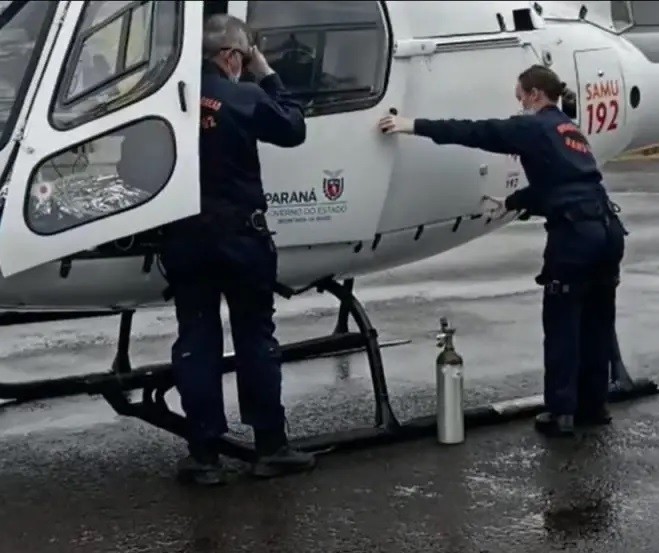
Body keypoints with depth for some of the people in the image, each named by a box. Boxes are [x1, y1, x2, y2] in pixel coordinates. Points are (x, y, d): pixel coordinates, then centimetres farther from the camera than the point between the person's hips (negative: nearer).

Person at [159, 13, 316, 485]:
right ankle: (271, 446, 12)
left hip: (183, 237, 2)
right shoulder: (245, 98, -10)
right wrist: (268, 76, 10)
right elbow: (294, 129, 5)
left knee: (196, 343, 7)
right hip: (240, 235, -2)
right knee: (256, 339, 9)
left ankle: (204, 454, 8)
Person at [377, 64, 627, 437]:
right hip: (608, 229, 8)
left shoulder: (535, 128, -1)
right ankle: (593, 406, 24)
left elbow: (474, 132, -6)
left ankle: (561, 413, 3)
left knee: (562, 324, 1)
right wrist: (512, 203, 46)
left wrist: (415, 126, -5)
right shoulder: (569, 130, 23)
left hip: (575, 234, -8)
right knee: (596, 322, 15)